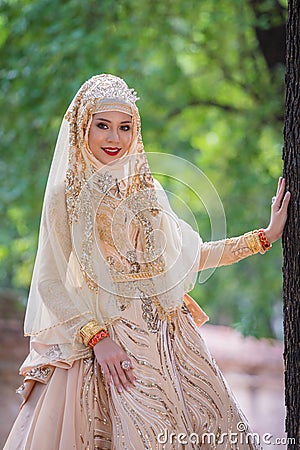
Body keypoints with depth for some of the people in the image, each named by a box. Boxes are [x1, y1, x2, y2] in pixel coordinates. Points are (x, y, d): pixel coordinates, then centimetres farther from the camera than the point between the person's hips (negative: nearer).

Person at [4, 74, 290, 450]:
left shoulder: (146, 189, 13)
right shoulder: (66, 195, -1)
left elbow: (188, 254, 18)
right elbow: (49, 282, -4)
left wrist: (265, 237, 15)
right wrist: (96, 336, -14)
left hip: (168, 339, 5)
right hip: (105, 340, -5)